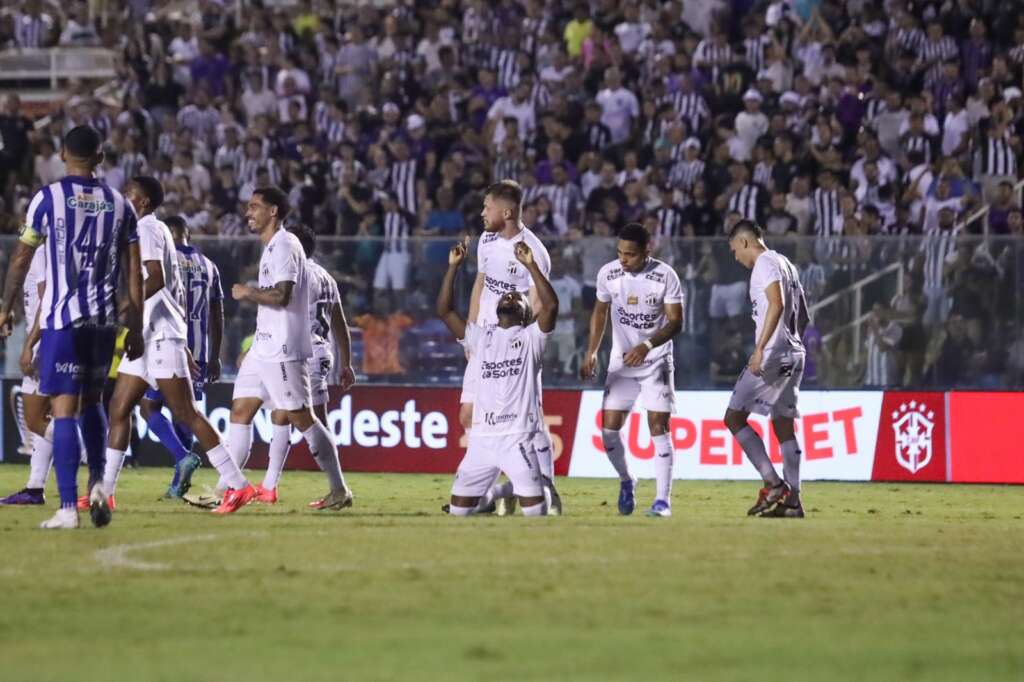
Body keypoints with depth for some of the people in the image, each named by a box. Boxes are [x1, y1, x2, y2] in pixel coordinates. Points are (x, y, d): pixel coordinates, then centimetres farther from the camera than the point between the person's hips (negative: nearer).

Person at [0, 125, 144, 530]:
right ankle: (97, 484, 6)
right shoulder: (119, 205, 8)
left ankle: (68, 508, -11)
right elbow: (134, 273, 8)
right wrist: (135, 329, 12)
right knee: (92, 402, 22)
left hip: (62, 318, -4)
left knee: (64, 409, -5)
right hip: (104, 319, 4)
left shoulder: (48, 198, -2)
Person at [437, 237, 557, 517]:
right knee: (459, 508, 4)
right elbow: (444, 310, 11)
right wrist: (453, 266, 5)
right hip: (481, 438, 4)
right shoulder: (480, 337, 17)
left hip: (518, 438, -4)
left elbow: (551, 305, -11)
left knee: (534, 508, -11)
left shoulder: (530, 337, 6)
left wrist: (531, 265, -11)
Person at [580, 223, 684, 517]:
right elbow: (600, 311, 11)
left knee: (659, 427, -10)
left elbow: (675, 322, -14)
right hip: (621, 361, 3)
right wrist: (591, 352, 5)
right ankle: (626, 482, 21)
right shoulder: (608, 273, -6)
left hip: (656, 361, -3)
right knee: (609, 427, -4)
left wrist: (647, 345, -29)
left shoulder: (665, 276, -15)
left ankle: (663, 499, -5)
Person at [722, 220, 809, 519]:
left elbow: (777, 304, -24)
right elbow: (803, 316, 24)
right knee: (783, 425, 11)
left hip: (772, 355, -9)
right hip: (794, 355, 10)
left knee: (734, 417, -5)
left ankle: (774, 485, -12)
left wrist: (760, 348, -28)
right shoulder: (787, 265, 20)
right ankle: (792, 501, 8)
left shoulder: (765, 264, -9)